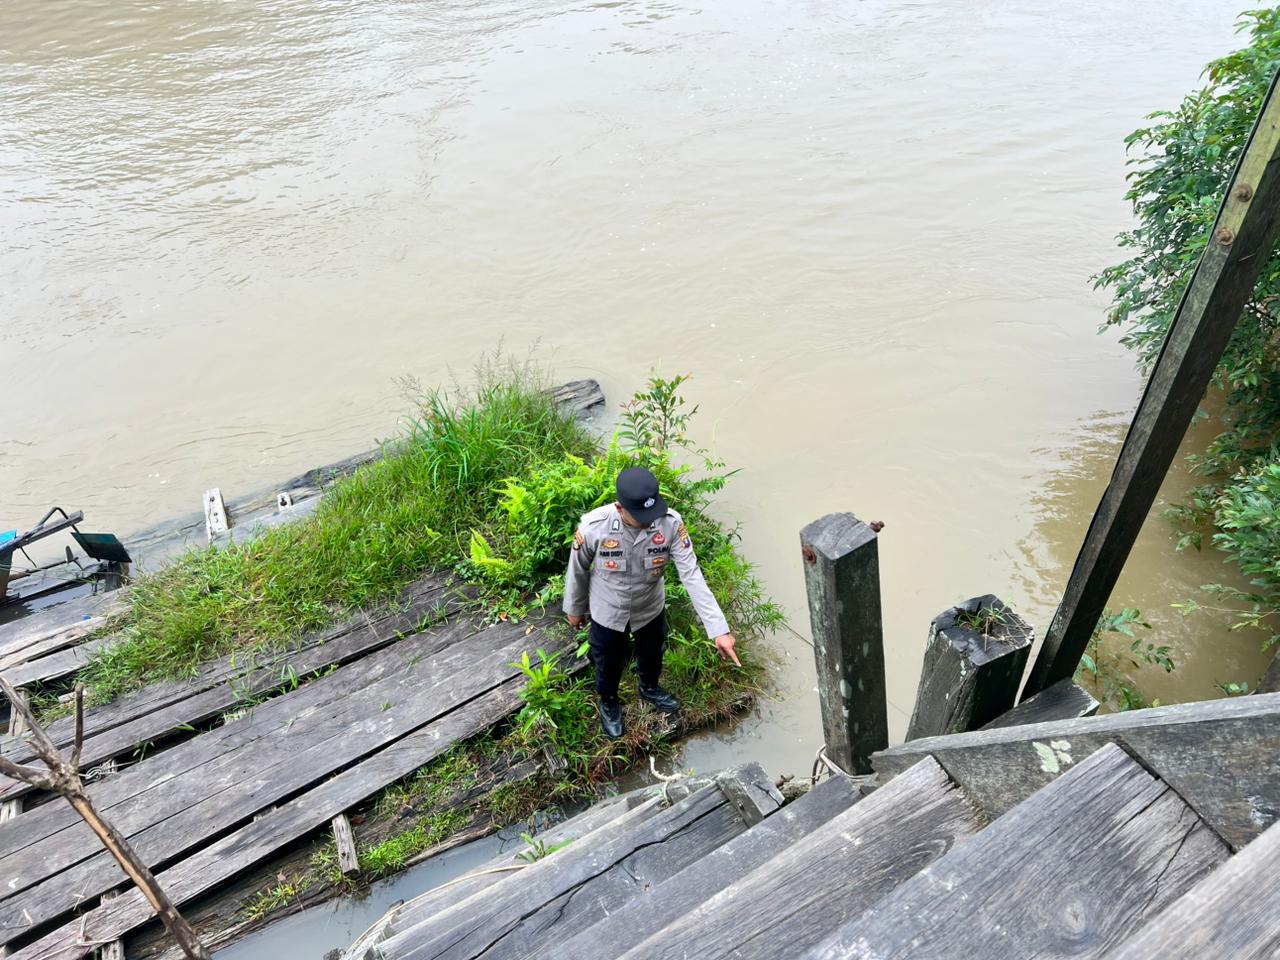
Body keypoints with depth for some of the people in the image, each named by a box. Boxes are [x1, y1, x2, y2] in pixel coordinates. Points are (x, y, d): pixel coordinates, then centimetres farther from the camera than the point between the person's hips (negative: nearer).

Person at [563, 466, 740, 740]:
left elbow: (692, 576, -29)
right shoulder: (593, 526, -34)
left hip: (650, 610, 2)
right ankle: (609, 702, 59)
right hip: (607, 613, -2)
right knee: (609, 664, 25)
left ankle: (650, 688, 66)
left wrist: (719, 629, -34)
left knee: (652, 656, 31)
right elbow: (578, 571, -14)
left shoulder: (671, 523, -31)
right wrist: (575, 609, 2)